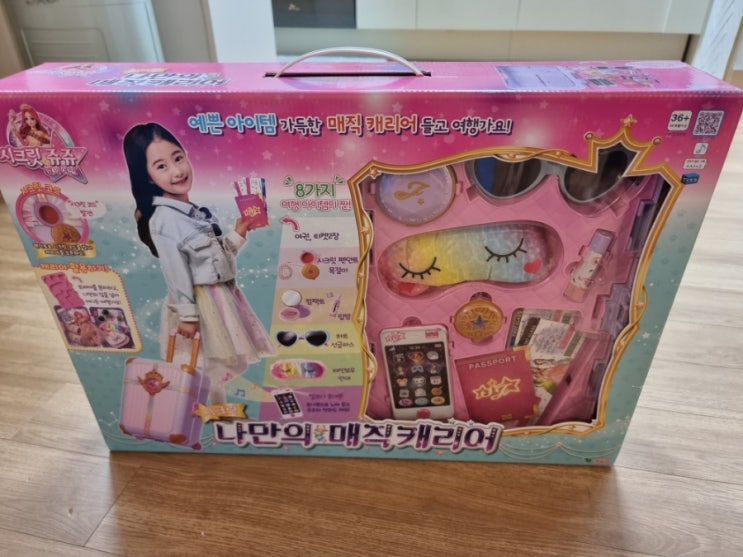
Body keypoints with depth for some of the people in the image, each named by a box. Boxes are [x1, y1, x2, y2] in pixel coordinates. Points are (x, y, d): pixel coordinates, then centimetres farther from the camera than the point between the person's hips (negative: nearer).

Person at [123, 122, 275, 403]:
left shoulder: (197, 211, 9)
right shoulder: (163, 219, -17)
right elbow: (175, 272, -18)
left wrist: (238, 234, 2)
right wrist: (187, 315, -17)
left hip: (221, 295, 9)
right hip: (199, 302, -9)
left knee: (221, 367, 20)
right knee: (206, 372, 3)